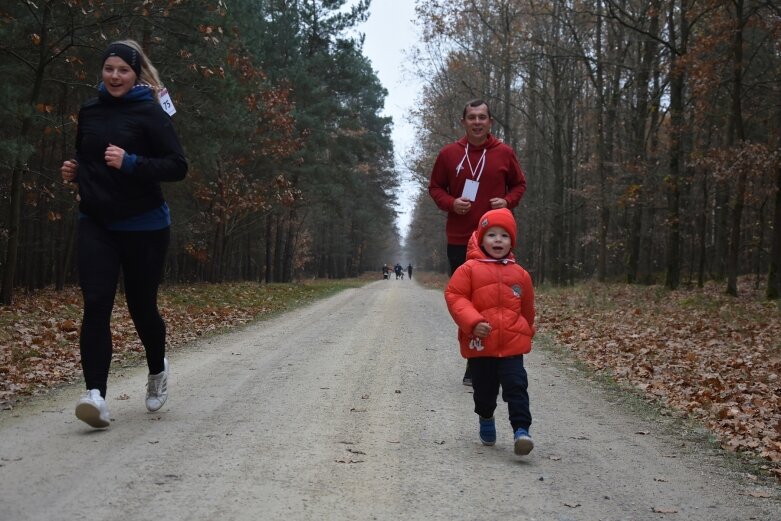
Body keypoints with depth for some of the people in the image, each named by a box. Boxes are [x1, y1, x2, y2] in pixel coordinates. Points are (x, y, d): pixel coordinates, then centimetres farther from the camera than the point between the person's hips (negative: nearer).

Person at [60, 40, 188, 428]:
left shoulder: (149, 113, -8)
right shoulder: (89, 111, 9)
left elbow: (177, 166, -13)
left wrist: (130, 163, -25)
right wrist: (74, 171, 2)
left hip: (143, 226, -4)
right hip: (96, 224, 4)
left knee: (141, 305, 8)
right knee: (96, 304, -12)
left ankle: (157, 369, 37)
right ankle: (96, 393, -16)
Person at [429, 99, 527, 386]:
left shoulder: (505, 153, 3)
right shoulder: (448, 154, 3)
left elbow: (519, 184, 15)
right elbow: (435, 187, 11)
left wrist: (508, 201, -6)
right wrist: (450, 203, -9)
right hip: (459, 241, 1)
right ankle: (472, 364, 15)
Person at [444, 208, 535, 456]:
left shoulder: (519, 273, 6)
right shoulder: (469, 269, -4)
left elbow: (527, 308, 19)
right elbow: (454, 296, -8)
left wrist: (526, 332, 30)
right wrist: (473, 322, -20)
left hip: (512, 344, 1)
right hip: (479, 344, -1)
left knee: (516, 386, -9)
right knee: (484, 388, 13)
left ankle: (521, 429, -6)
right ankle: (486, 419, 39)